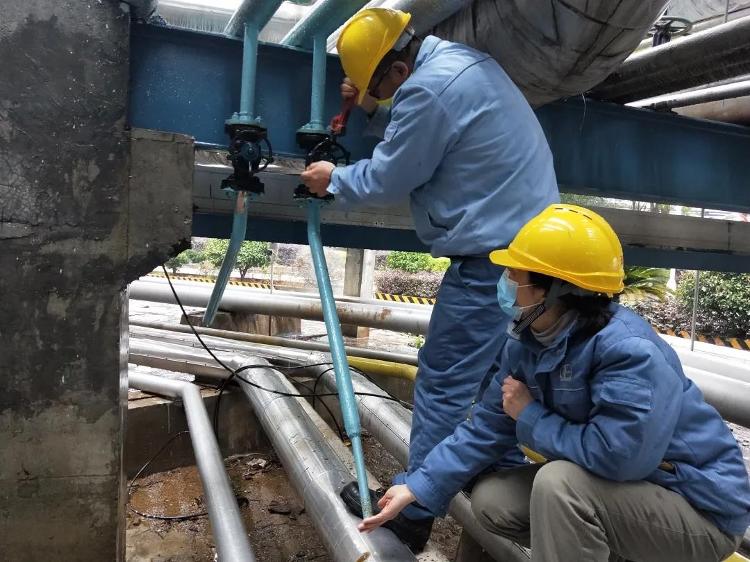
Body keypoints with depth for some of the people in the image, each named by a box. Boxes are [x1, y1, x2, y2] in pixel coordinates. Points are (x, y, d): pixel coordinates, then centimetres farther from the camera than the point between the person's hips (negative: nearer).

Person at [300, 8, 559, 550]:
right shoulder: (465, 59, 14)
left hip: (491, 257, -10)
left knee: (444, 383, -2)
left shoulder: (428, 87, -17)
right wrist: (374, 111, 17)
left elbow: (387, 180, -7)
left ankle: (412, 511, 11)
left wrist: (333, 180, 10)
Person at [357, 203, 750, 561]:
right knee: (491, 499, 0)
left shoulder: (629, 350, -31)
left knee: (559, 481, -32)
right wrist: (417, 488, -7)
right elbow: (486, 427, -3)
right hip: (623, 490, 8)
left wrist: (530, 418, -22)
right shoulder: (527, 344, -6)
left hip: (701, 509, -7)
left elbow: (614, 455, -39)